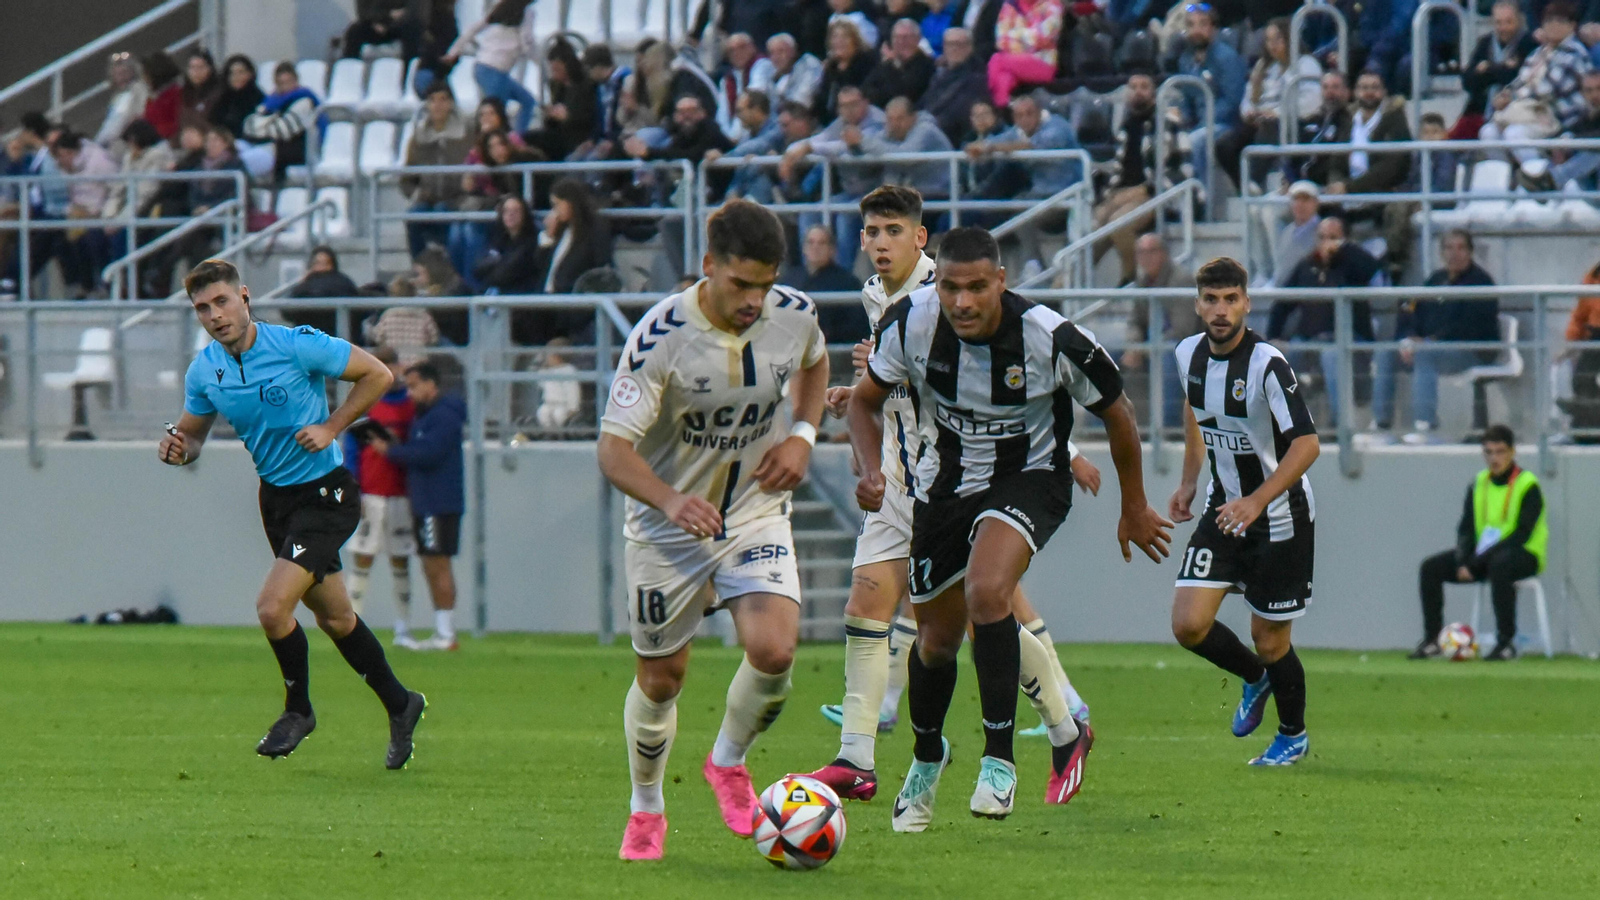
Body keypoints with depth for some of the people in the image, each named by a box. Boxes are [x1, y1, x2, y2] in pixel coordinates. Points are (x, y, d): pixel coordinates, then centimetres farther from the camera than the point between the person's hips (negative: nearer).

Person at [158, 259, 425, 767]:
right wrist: (179, 449, -12)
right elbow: (193, 434, 11)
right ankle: (400, 706, 36)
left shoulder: (297, 345, -20)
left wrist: (331, 428, -17)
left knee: (273, 608, -18)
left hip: (327, 494, -7)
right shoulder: (204, 371, -3)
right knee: (334, 616, 17)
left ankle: (298, 709, 7)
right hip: (276, 495, 7)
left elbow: (377, 375, -10)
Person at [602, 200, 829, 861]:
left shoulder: (795, 316, -12)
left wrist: (802, 434, -4)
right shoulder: (661, 337, -25)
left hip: (756, 514, 2)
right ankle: (646, 808, 34)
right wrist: (671, 501, -43)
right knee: (661, 678, 7)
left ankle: (728, 762, 10)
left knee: (774, 651, -20)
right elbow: (614, 448, -25)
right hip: (668, 528, -2)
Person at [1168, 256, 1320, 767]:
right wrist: (1189, 481, 17)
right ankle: (1254, 679, 24)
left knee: (1270, 638, 3)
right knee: (1188, 624, -8)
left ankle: (1293, 734, 30)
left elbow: (1307, 444, -28)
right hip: (1224, 506, 5)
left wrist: (1256, 501, -38)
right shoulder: (1189, 355, -3)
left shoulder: (1267, 365, -23)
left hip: (1280, 515, -5)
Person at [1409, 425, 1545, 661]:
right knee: (1430, 568, -9)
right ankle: (1432, 640, -3)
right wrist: (1462, 562, -13)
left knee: (1499, 564, -41)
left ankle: (1506, 643, -35)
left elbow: (1522, 535, -18)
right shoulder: (1478, 484, 8)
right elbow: (1466, 529, 7)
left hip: (1524, 554, -6)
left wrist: (1478, 561, -23)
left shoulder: (1528, 486, -11)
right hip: (1482, 555, 6)